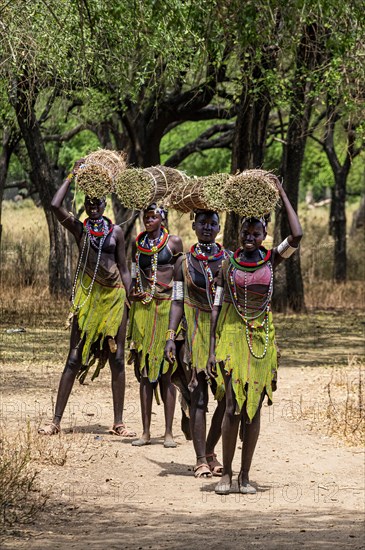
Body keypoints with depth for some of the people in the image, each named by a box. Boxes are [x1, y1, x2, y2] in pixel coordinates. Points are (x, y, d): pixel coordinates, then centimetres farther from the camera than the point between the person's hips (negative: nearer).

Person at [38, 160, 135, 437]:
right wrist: (73, 176, -7)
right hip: (87, 298, -1)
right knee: (74, 359, -2)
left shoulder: (116, 231, 7)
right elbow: (56, 205, -13)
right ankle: (56, 421, 1)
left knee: (117, 359, 3)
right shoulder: (79, 228, 2)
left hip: (114, 296, 1)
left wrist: (128, 300, 1)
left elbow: (124, 269, 9)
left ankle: (118, 422, 10)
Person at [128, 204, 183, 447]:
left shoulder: (174, 242, 3)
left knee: (166, 371, -3)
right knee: (144, 371, 3)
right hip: (143, 307, 3)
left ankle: (169, 432, 0)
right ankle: (146, 432, 6)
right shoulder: (138, 243, 12)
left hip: (168, 307, -3)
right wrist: (134, 293, 4)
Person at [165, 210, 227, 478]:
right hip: (196, 333, -1)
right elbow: (178, 301, 6)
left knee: (229, 395, -3)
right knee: (198, 396, -4)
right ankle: (201, 460, -1)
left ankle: (210, 451, 16)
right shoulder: (184, 262, 7)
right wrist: (171, 336, -4)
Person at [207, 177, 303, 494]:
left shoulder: (271, 260, 3)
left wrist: (282, 195, -8)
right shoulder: (228, 265, 3)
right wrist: (213, 349, -1)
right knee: (234, 406, -8)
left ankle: (245, 475, 9)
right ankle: (226, 473, -1)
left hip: (262, 338, 1)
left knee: (253, 407, 3)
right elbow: (218, 306, 4)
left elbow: (297, 236, -14)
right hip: (233, 335, -1)